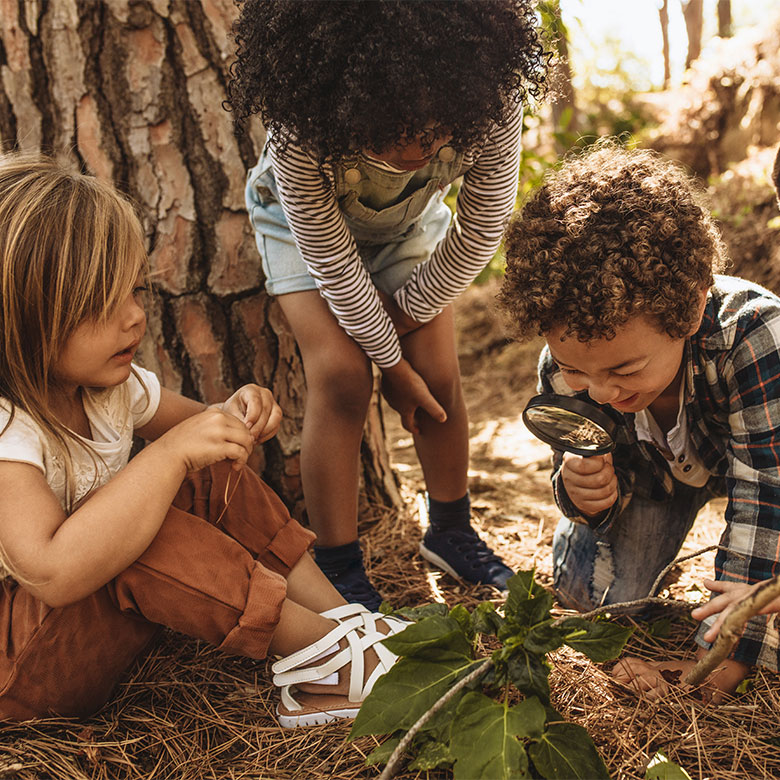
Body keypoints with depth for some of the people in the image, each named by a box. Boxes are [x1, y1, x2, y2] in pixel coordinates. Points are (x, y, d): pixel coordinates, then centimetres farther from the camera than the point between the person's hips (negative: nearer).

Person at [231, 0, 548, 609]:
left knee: (439, 372, -4)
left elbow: (482, 228, -20)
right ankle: (337, 567, -4)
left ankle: (451, 533, 19)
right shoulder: (301, 127, -40)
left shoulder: (494, 100, -35)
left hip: (410, 220, 3)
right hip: (306, 218, -2)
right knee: (341, 372, -18)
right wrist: (391, 361, -19)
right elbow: (331, 259, -28)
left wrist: (407, 309, -13)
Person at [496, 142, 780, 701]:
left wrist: (722, 658, -36)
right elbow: (614, 479, -15)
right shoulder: (565, 366, -30)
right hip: (657, 467, 3)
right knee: (588, 587, -13)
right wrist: (583, 491, -42)